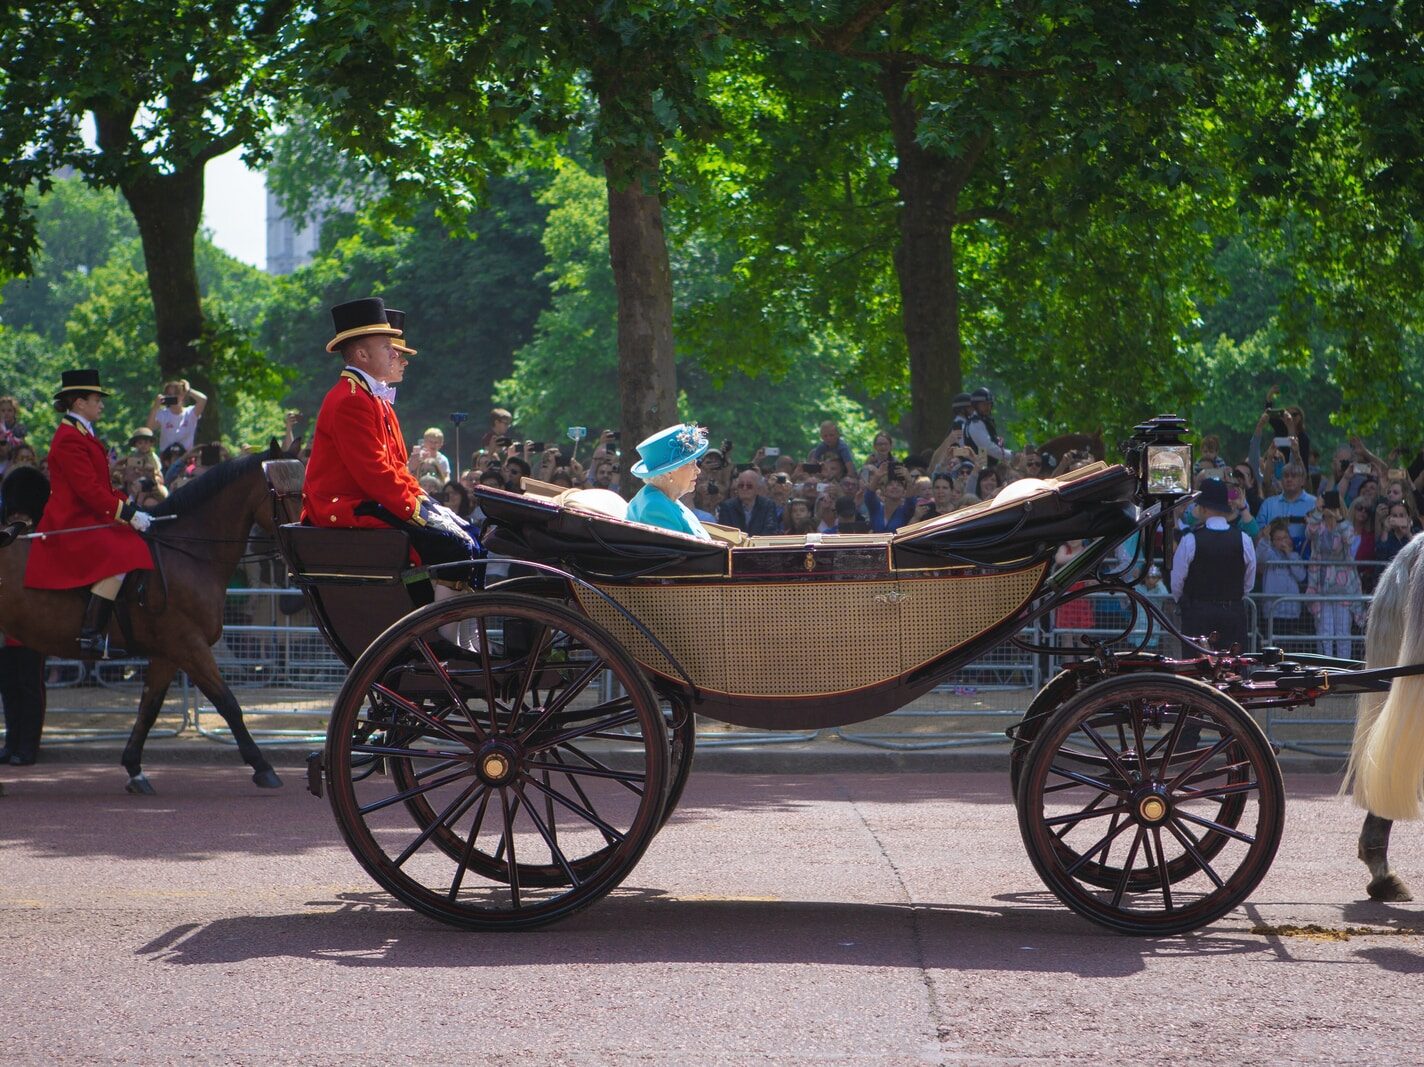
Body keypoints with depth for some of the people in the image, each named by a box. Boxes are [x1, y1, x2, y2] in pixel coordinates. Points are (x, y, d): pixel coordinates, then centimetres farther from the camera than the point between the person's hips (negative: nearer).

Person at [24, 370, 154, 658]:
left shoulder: (82, 435, 20)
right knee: (119, 560, -29)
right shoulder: (69, 440, -14)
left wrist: (129, 506, 9)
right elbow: (89, 489, -21)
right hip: (72, 525, -11)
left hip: (89, 521, 11)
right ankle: (90, 637, -31)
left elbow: (100, 486, 21)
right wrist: (128, 513, -21)